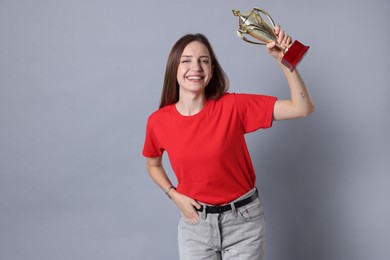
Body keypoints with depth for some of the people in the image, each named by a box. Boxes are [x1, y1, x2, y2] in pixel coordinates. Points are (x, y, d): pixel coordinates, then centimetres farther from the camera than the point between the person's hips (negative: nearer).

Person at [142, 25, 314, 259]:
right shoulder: (158, 121, -9)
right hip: (194, 223, 2)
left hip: (243, 219, -1)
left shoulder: (233, 106, -15)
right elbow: (153, 165, 12)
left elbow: (303, 108, -19)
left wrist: (285, 61, -31)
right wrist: (175, 196, -4)